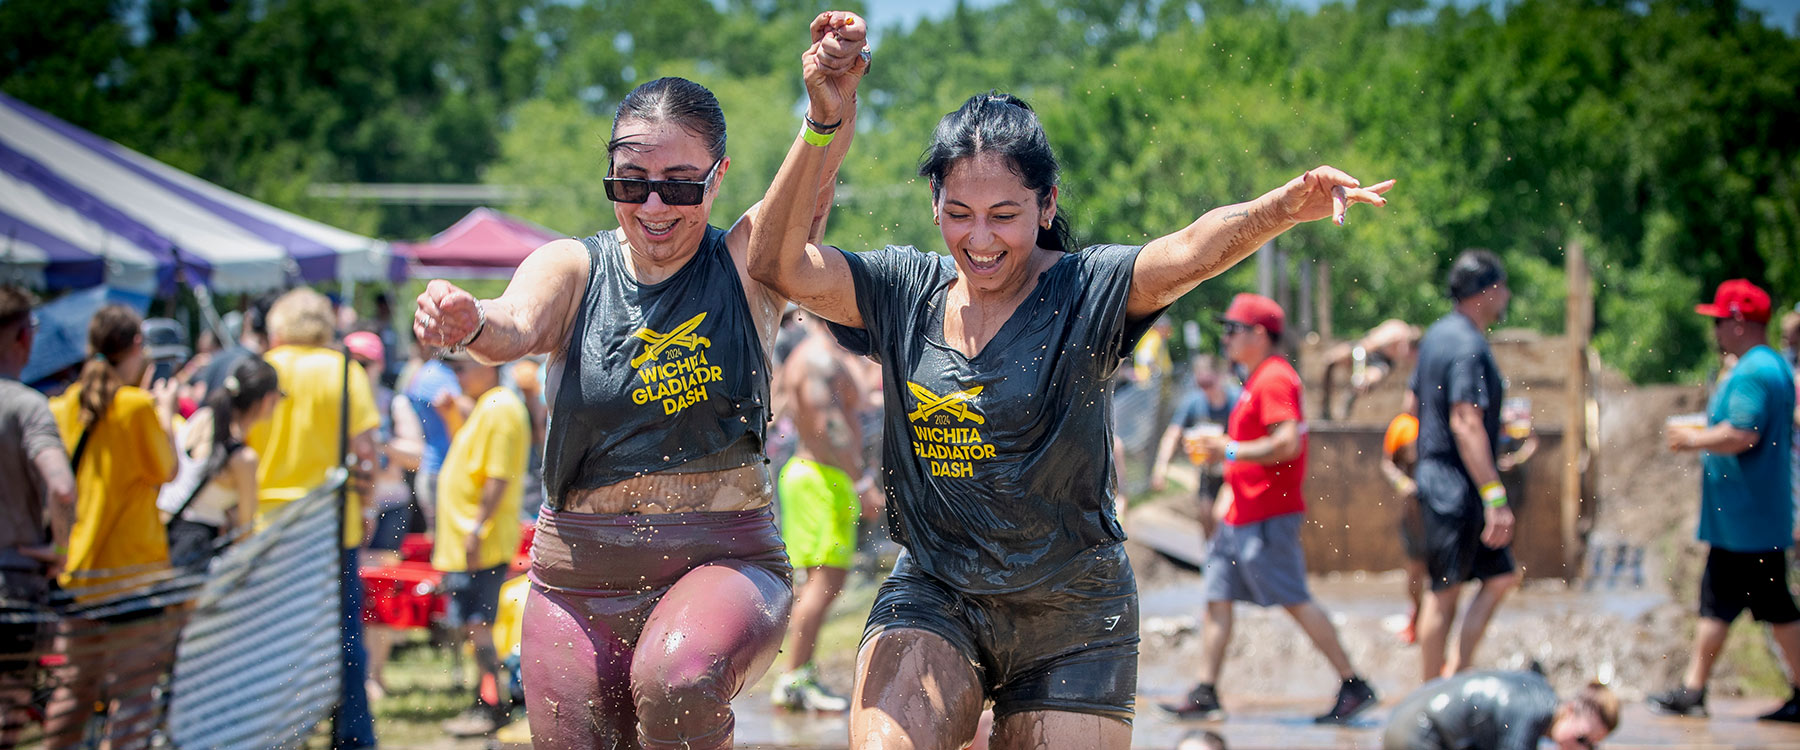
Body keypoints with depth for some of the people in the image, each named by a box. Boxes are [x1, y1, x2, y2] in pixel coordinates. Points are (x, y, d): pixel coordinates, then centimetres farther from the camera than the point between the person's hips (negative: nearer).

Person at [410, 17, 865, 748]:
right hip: (580, 580, 3)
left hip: (727, 563, -3)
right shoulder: (573, 268, 2)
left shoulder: (749, 263, -1)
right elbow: (518, 325, -19)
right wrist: (472, 324, -44)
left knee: (679, 679, -33)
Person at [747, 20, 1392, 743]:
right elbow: (780, 265, -13)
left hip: (1072, 618, -1)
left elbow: (1191, 252, -29)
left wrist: (1290, 205, -50)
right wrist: (822, 127, -25)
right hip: (932, 596, 1)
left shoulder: (1085, 292, -11)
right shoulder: (905, 292, 0)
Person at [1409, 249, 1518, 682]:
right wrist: (1494, 496, -26)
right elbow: (1466, 423, -24)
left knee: (1501, 578, 10)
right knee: (1446, 592, -3)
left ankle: (1455, 676, 6)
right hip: (1458, 488, -10)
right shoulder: (1469, 346, -17)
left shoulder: (1437, 335, 13)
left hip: (1434, 475, 10)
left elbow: (1415, 400, 24)